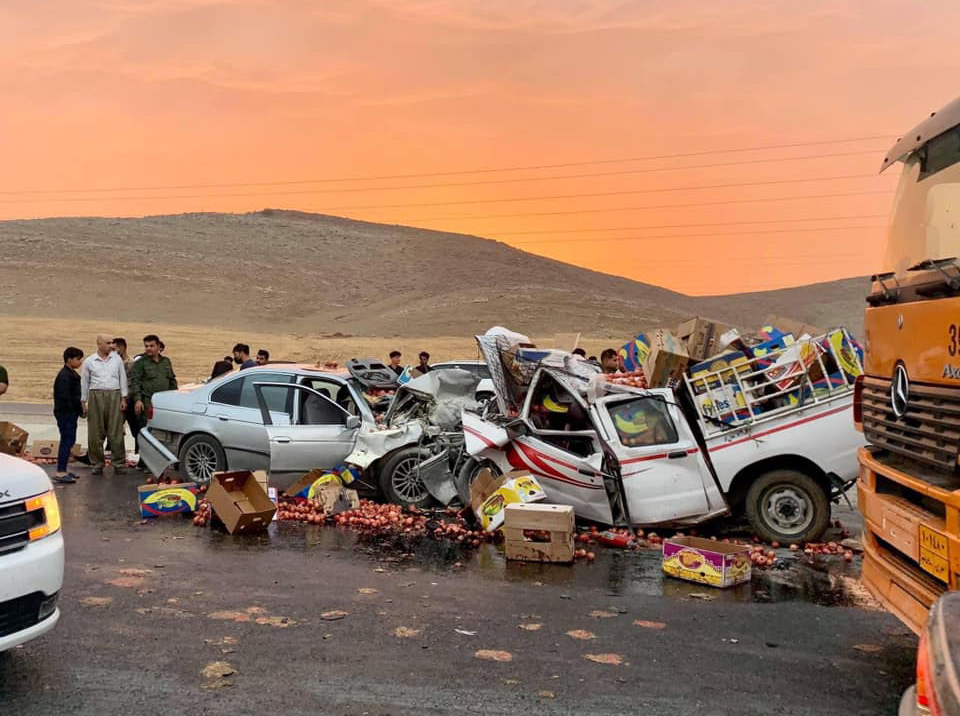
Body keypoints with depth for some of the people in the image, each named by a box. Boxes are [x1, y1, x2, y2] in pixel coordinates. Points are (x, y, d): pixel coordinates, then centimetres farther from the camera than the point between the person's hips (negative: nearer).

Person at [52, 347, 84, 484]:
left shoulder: (72, 374, 15)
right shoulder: (64, 375, -15)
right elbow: (64, 397, -22)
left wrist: (80, 407, 9)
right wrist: (78, 408, -18)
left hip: (71, 413, 10)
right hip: (65, 413, -10)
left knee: (69, 440, 14)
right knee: (67, 441, -9)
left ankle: (62, 470, 22)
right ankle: (60, 473, -7)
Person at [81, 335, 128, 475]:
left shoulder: (117, 359, 10)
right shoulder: (89, 361, 7)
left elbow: (122, 378, 12)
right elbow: (84, 382, 10)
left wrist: (123, 398, 5)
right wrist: (84, 402, 5)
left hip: (114, 396, 0)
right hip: (96, 396, 0)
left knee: (116, 433, -2)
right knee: (95, 433, 1)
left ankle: (118, 464, 3)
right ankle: (97, 464, 10)